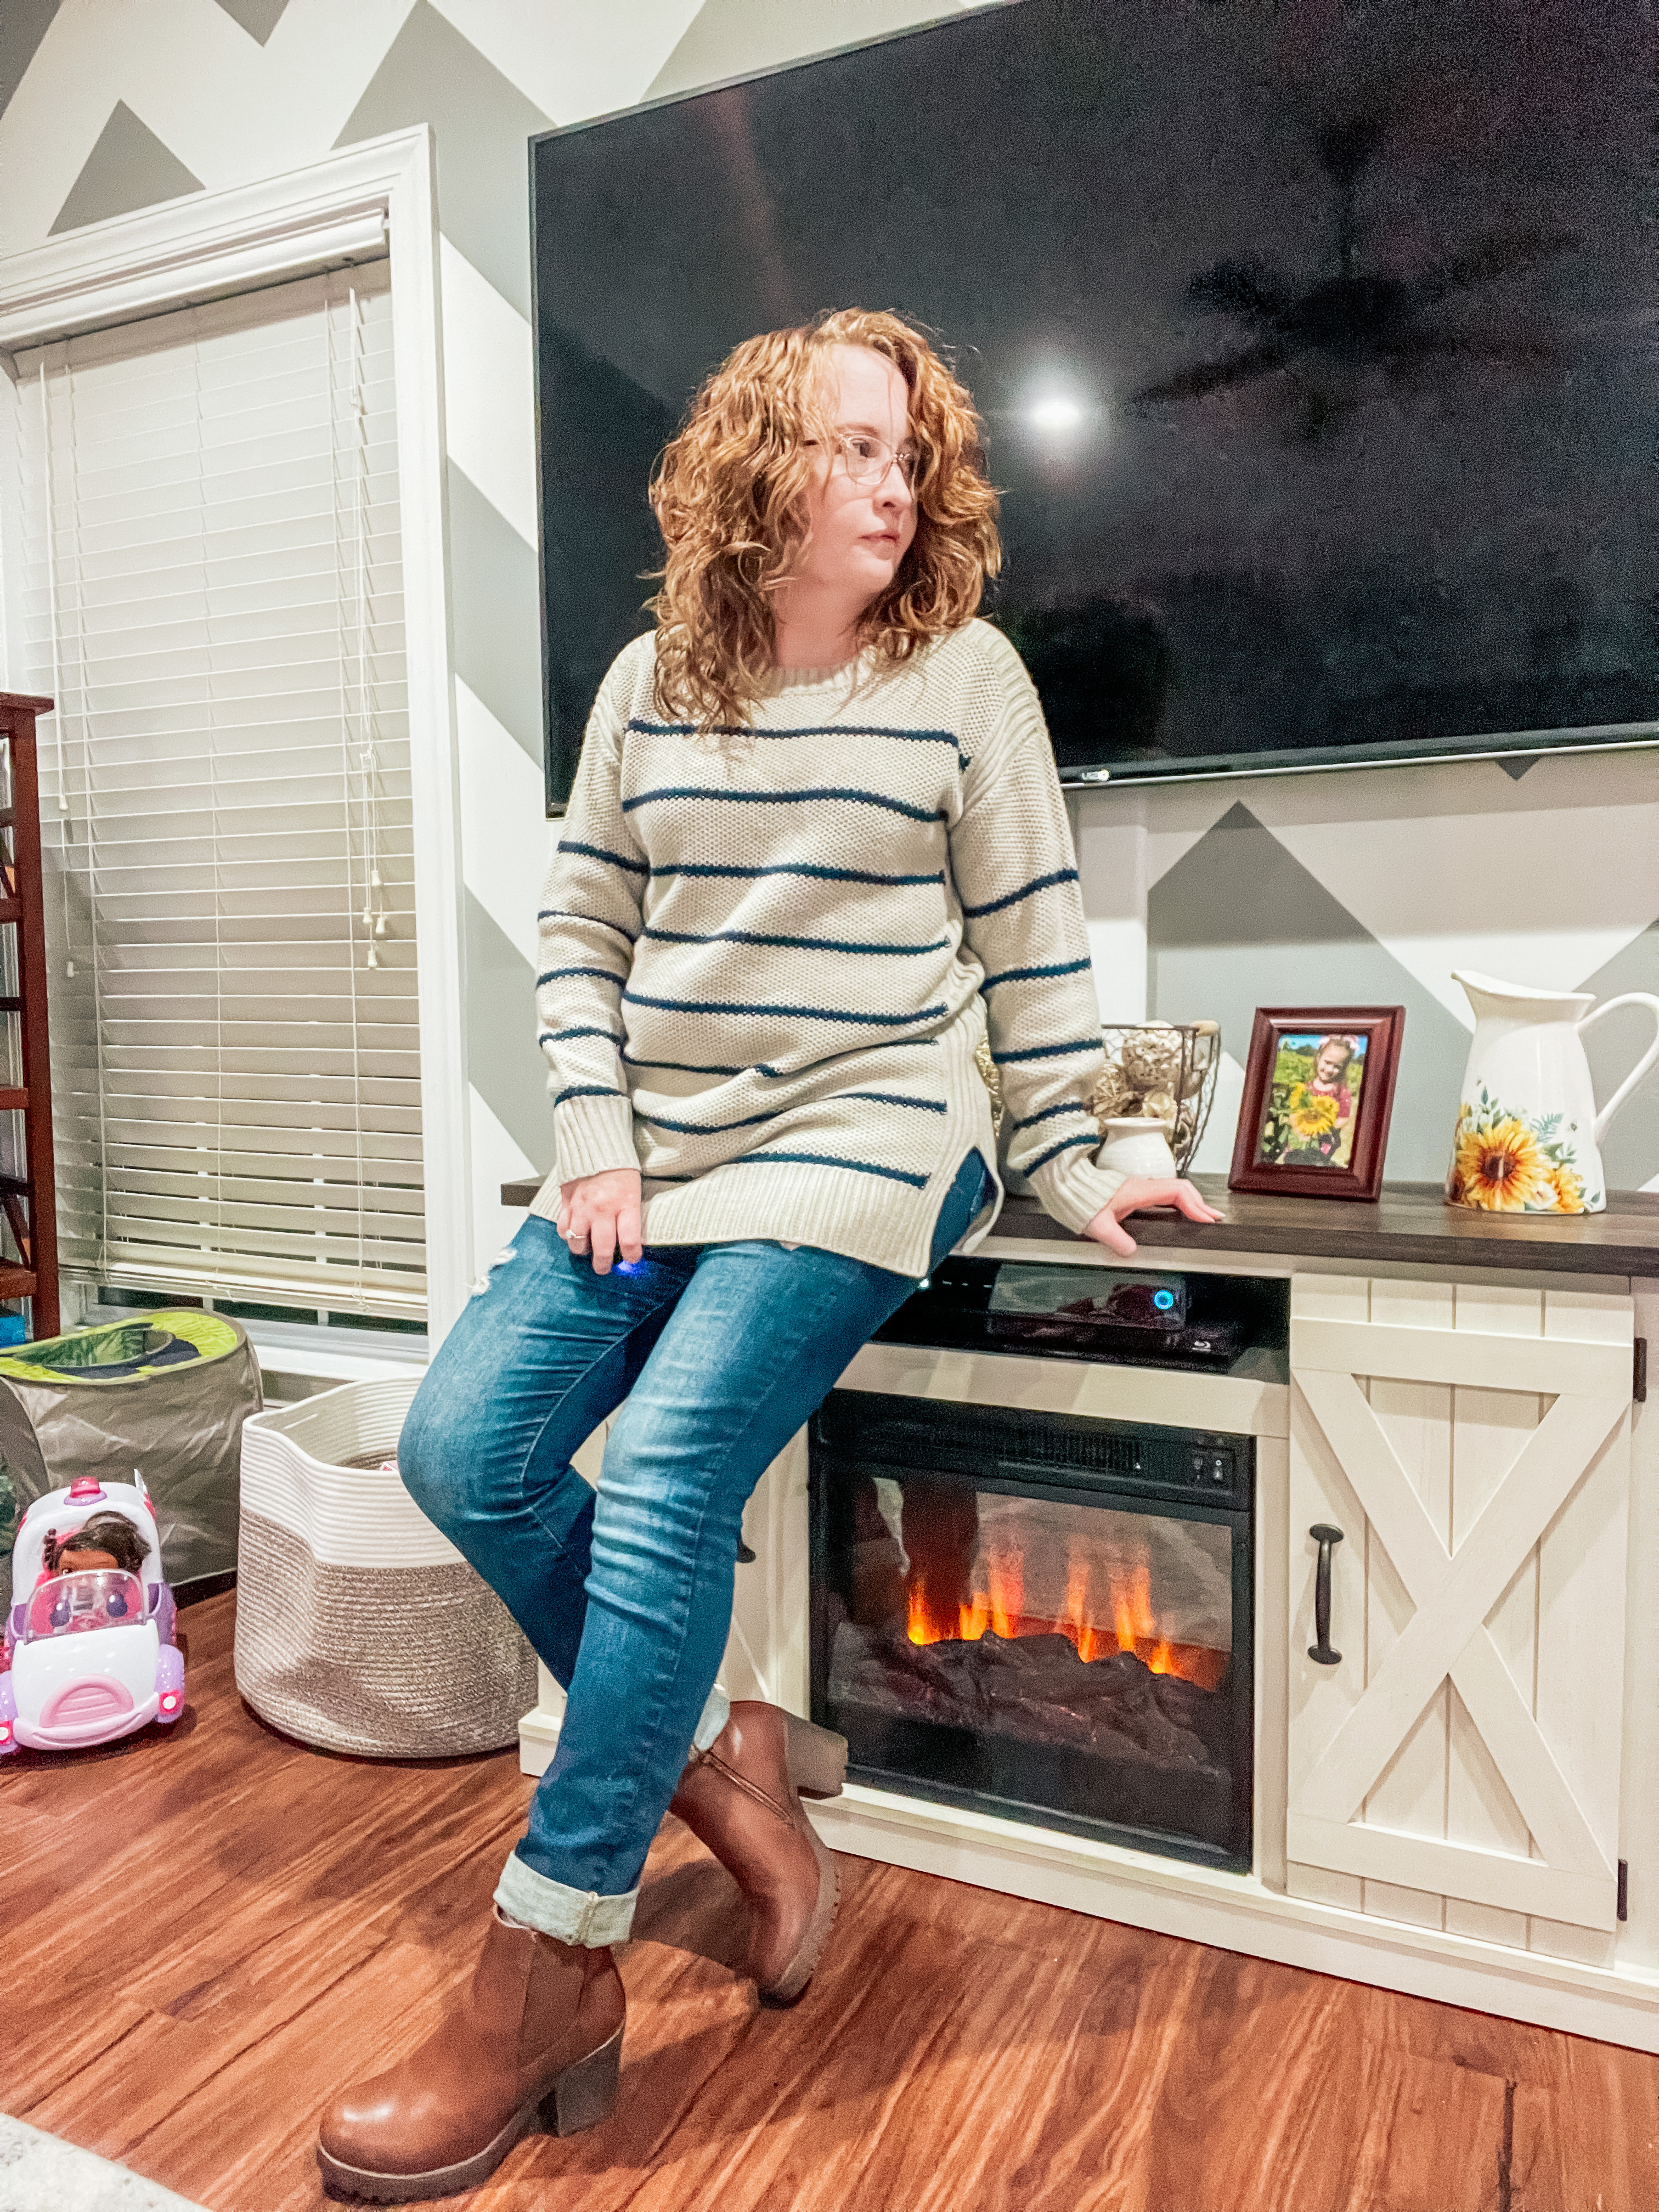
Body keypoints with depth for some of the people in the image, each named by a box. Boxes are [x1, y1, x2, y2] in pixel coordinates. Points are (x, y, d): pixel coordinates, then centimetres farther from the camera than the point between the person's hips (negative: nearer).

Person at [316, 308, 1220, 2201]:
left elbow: (1032, 942, 2)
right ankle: (723, 1752, 12)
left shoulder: (967, 670, 1)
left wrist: (1064, 1166, -1)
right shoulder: (652, 682, 10)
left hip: (864, 1141, -5)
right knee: (461, 1451, -6)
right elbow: (582, 930, 10)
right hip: (656, 1147, 6)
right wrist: (596, 1147, -2)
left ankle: (547, 1977, -3)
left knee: (664, 1486, -20)